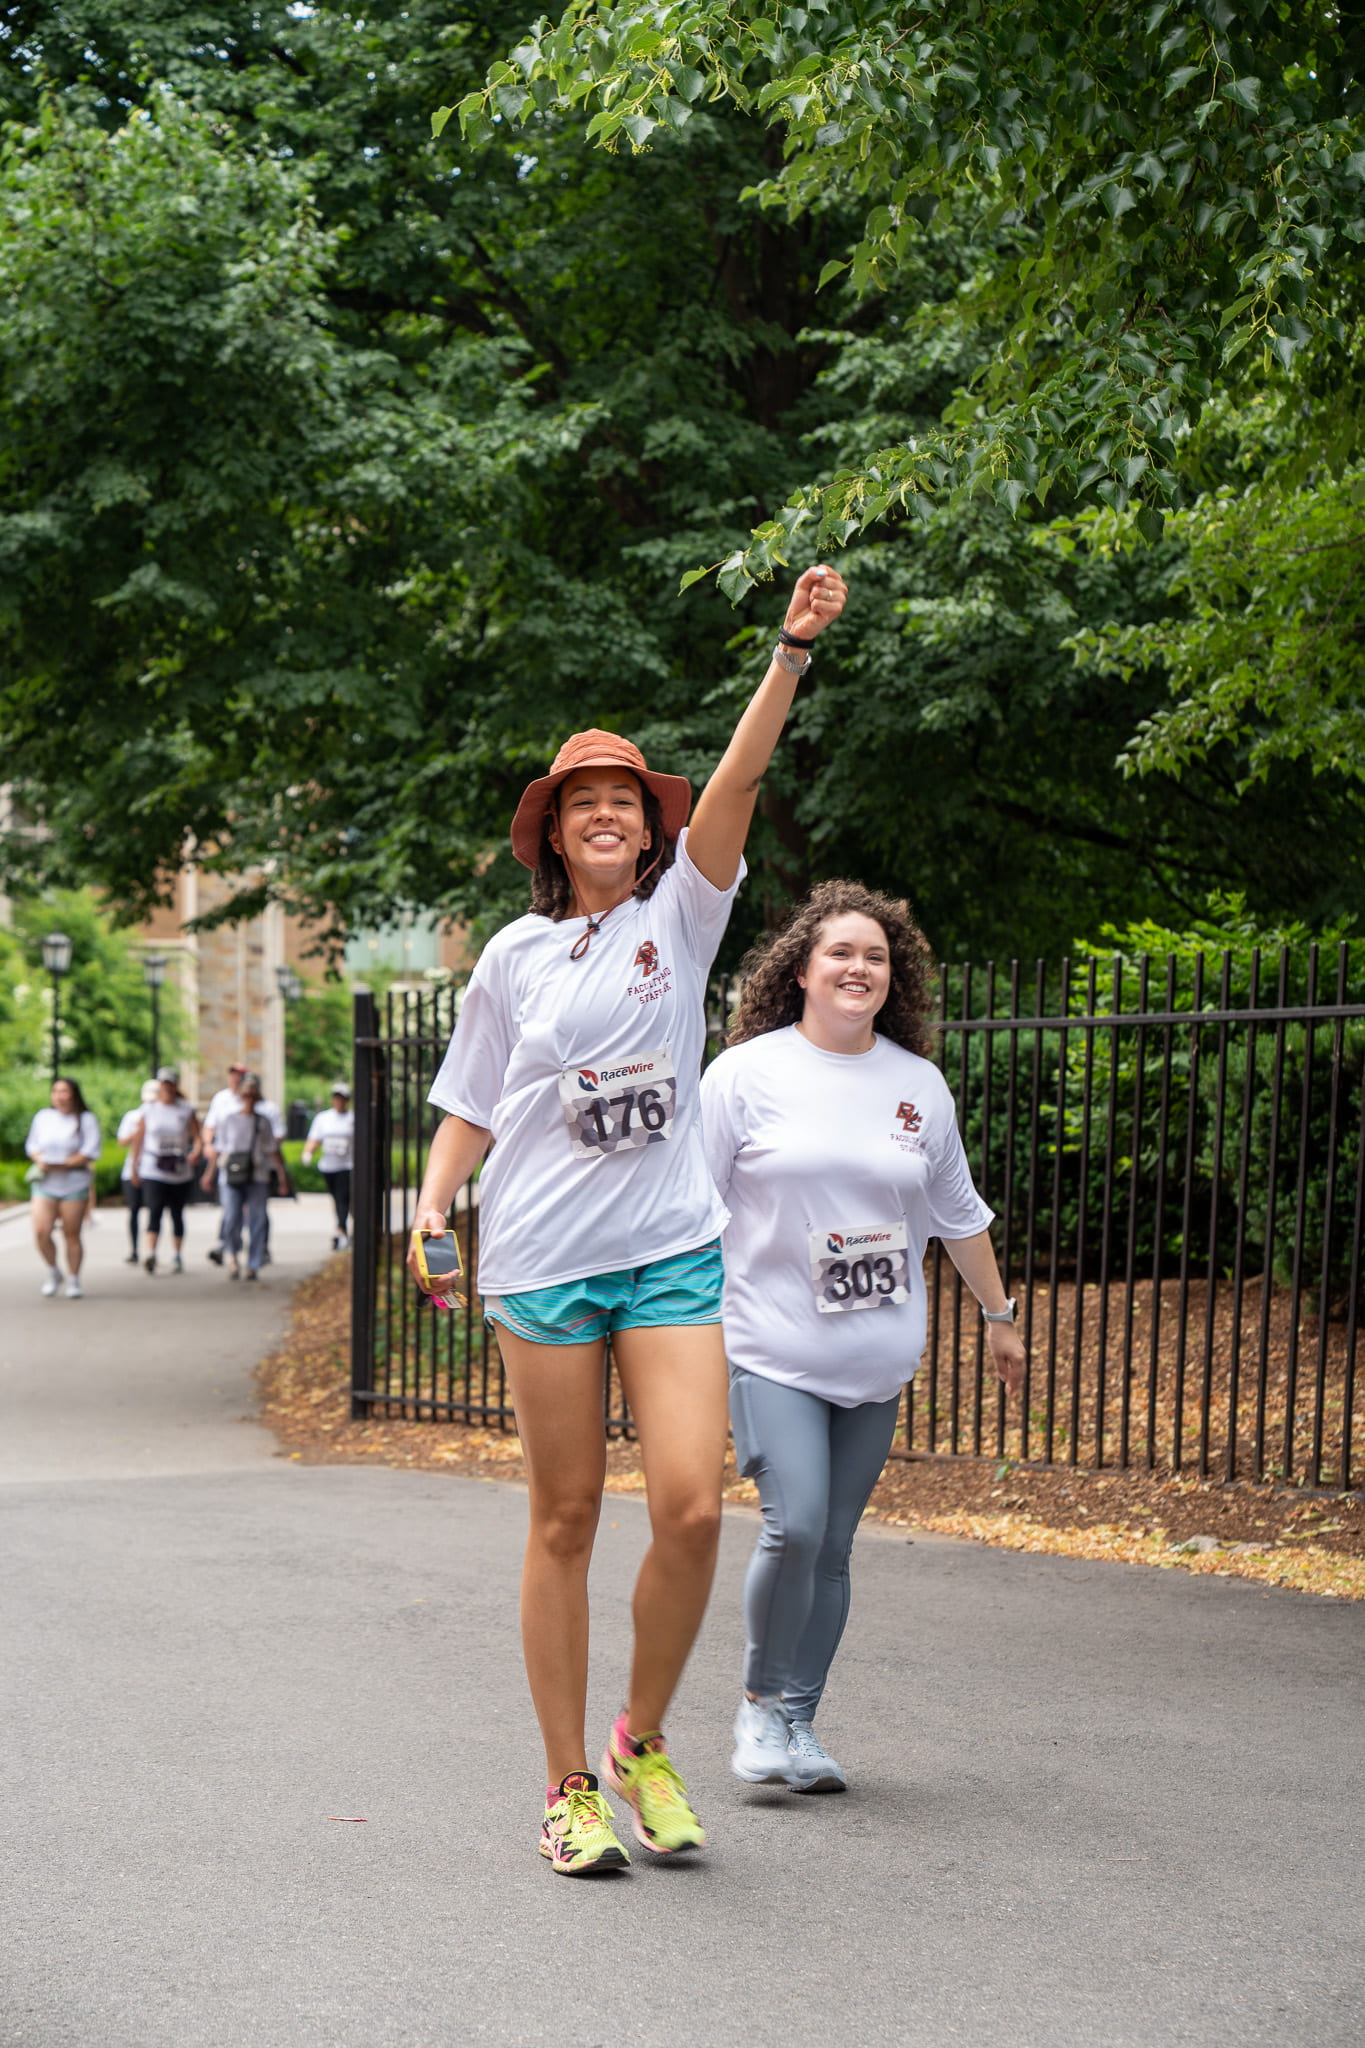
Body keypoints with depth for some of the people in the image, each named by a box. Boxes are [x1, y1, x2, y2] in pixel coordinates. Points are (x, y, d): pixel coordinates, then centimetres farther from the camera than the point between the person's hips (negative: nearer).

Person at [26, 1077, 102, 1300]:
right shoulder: (43, 1117, 8)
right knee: (41, 1232, -11)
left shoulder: (87, 1120, -2)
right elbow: (32, 1145, 15)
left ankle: (73, 1281, 16)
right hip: (45, 1184, 2)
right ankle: (53, 1272, 13)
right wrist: (39, 1161, -8)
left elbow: (90, 1152, -9)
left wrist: (61, 1165, -17)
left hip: (74, 1184, -2)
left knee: (71, 1235, 2)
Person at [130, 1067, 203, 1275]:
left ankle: (177, 1256, 19)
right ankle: (151, 1254, -26)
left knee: (177, 1213, 8)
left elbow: (197, 1137, -1)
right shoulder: (149, 1110, 4)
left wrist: (197, 1152, -23)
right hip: (154, 1171, -1)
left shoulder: (186, 1110, 4)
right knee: (155, 1209, -17)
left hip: (181, 1171, 1)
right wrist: (135, 1169, 10)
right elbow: (138, 1140, 10)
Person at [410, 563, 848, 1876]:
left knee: (691, 1505, -11)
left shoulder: (682, 913, 7)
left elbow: (737, 780, -7)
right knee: (565, 1521, 3)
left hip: (671, 1251, 0)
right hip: (543, 1260, 0)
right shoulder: (515, 957, 7)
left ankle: (644, 1743, 12)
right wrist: (432, 1210, -4)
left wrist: (793, 650, -19)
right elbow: (470, 1105, 13)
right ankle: (569, 1788, 13)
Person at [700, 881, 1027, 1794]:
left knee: (834, 1546, 5)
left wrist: (1000, 1314, 26)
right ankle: (762, 1703, 4)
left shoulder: (919, 1085, 10)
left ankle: (799, 1722, 16)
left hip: (876, 1361, 4)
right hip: (772, 1348, -4)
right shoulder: (748, 1072, -1)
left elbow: (959, 1213, 22)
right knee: (794, 1528, -16)